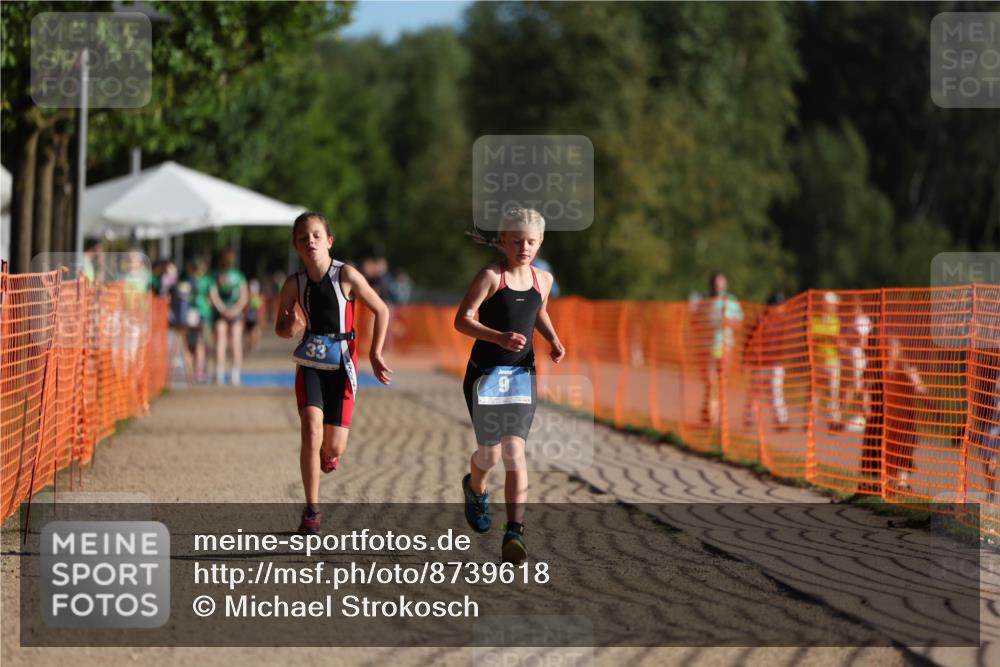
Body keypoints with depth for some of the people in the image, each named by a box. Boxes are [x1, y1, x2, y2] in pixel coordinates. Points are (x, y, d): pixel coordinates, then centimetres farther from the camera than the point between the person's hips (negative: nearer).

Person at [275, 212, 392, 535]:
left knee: (334, 448, 0)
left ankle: (328, 454, 42)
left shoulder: (346, 275, -11)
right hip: (310, 365, 1)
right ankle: (311, 511, -8)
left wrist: (375, 354, -3)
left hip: (342, 365, -1)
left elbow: (381, 310, 0)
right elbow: (280, 326, 9)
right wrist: (290, 329, -15)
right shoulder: (294, 284, -5)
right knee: (311, 431, -19)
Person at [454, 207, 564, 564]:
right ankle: (475, 489, 42)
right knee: (490, 453, 5)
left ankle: (514, 532, -16)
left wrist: (553, 339, 7)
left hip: (522, 374, 3)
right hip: (485, 372, -3)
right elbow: (462, 320, -15)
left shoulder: (543, 280, 6)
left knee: (514, 451, -12)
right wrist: (499, 337, -29)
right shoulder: (490, 276, -10)